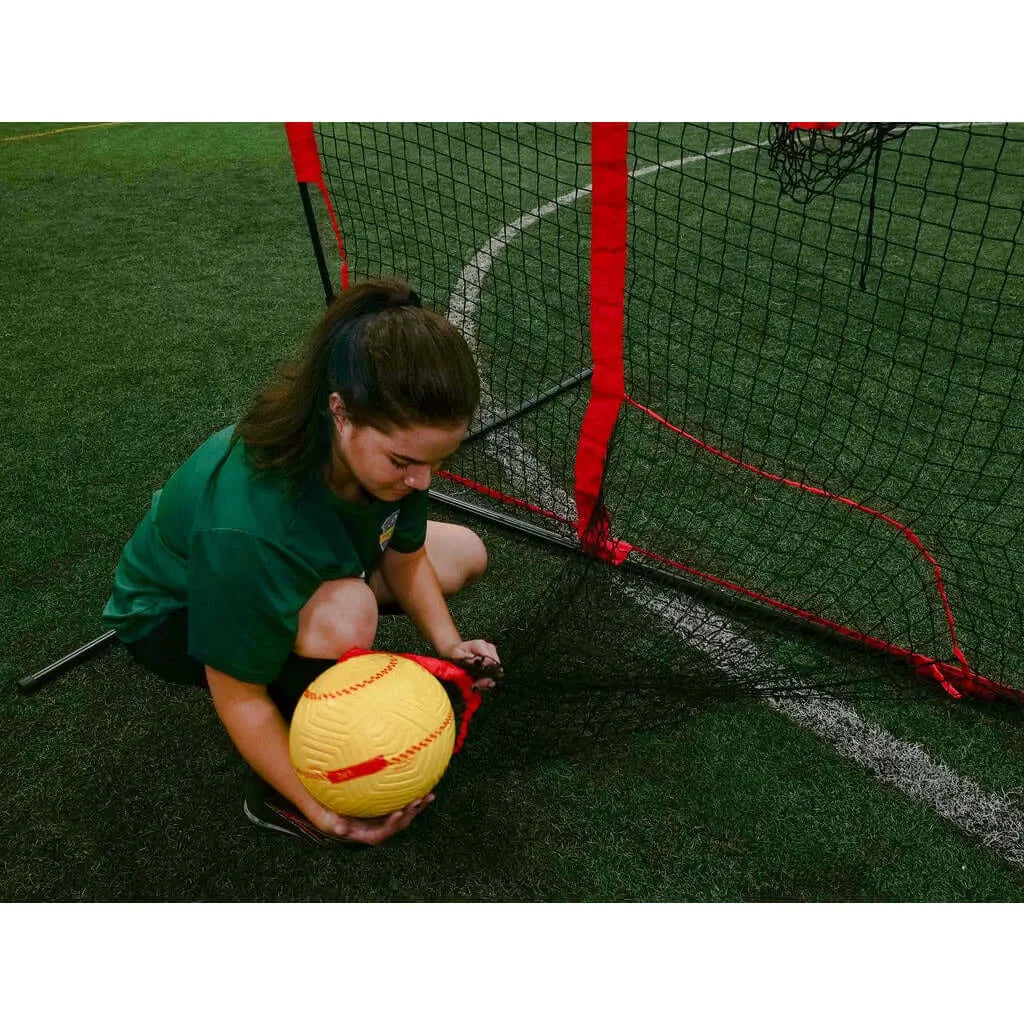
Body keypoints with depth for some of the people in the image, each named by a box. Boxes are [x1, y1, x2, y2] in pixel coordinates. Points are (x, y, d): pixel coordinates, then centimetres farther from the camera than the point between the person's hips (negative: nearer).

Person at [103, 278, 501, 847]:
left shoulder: (390, 440, -24)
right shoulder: (246, 526, -43)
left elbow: (404, 557, -5)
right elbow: (238, 695, -30)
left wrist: (448, 645, -17)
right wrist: (326, 815, -24)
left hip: (300, 583, 7)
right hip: (174, 616, -6)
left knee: (465, 553, 2)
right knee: (346, 610, -38)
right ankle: (275, 793, -12)